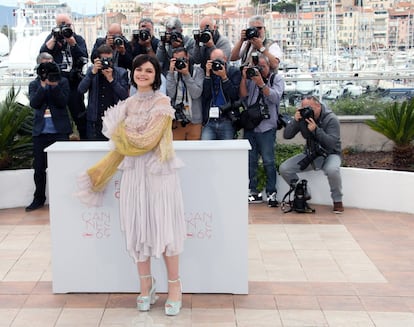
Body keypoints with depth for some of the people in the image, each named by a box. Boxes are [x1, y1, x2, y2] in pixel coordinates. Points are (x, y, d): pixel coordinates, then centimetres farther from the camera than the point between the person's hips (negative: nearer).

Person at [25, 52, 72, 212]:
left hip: (60, 130, -2)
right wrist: (43, 85, -14)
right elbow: (34, 103, -6)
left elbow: (63, 102, -8)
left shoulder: (62, 81, 5)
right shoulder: (34, 84, 11)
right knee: (39, 167, 8)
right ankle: (39, 198, 19)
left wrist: (54, 85, -17)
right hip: (40, 131, 3)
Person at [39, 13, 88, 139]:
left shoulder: (78, 38, 10)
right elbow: (43, 53, -5)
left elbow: (84, 58, -4)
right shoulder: (52, 37, 11)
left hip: (74, 83, 0)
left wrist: (72, 42, -13)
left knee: (79, 114, -1)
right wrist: (54, 38, -10)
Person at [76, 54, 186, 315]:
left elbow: (147, 141, -15)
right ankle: (146, 285, 20)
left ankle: (174, 286, 8)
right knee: (138, 227, 7)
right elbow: (122, 144, 16)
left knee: (164, 227, -4)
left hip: (159, 171, -5)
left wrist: (119, 131, -1)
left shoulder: (161, 102, -6)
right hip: (134, 171, 6)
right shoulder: (129, 103, 12)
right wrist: (100, 173, 16)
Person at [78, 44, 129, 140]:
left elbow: (125, 96, -9)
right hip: (94, 122, 2)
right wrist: (93, 72, -16)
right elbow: (81, 90, -7)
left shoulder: (121, 72, 1)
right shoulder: (91, 70, 6)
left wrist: (111, 79, -17)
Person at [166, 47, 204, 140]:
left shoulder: (198, 71, 0)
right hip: (176, 121, 1)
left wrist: (186, 74, -18)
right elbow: (170, 94, -10)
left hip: (194, 121, -1)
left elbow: (196, 94, -13)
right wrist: (171, 72, -13)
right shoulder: (172, 73, 5)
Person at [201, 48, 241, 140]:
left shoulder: (234, 72, 4)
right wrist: (208, 74, -9)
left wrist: (224, 77, -14)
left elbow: (235, 95, -8)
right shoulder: (207, 72, 8)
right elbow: (204, 95, -4)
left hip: (227, 121, -1)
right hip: (209, 122, 1)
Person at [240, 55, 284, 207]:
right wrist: (244, 78, -7)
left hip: (266, 127, -3)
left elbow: (275, 97, -9)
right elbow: (243, 96, 3)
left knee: (268, 161, -6)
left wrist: (261, 83, -18)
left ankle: (271, 193, 1)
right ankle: (254, 192, 12)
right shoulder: (251, 78, 14)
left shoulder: (277, 79, 7)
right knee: (250, 160, 5)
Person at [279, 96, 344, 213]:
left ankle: (337, 200, -12)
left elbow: (332, 143, -27)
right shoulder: (303, 117, -4)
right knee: (284, 168, -13)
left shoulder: (331, 119, -16)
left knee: (332, 170, -40)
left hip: (329, 154, -5)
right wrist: (295, 121, -23)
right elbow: (286, 135, -8)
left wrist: (316, 129, -36)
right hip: (310, 155, 5)